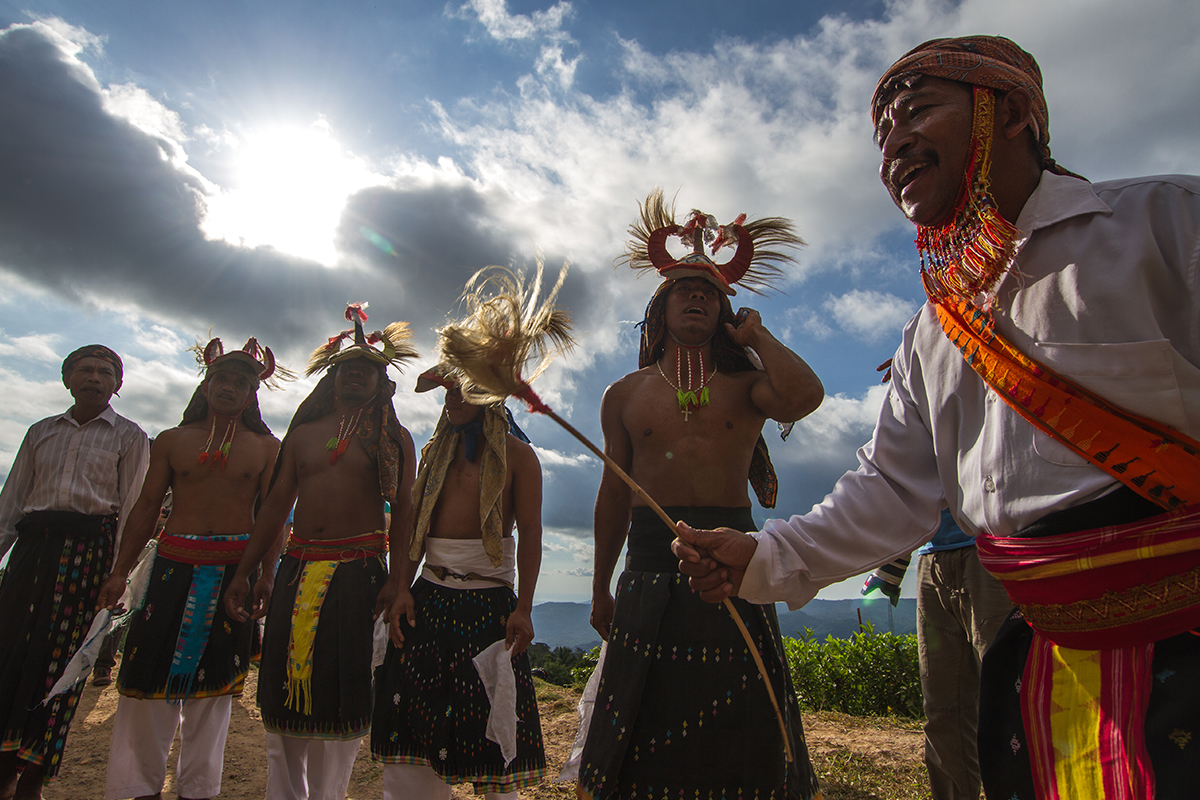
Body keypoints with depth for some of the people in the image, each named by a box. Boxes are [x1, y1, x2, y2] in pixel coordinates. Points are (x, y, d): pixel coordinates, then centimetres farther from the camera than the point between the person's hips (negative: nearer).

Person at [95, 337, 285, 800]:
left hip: (235, 567, -1)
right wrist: (120, 572, 4)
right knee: (151, 671, 2)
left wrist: (266, 576, -7)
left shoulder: (266, 447, 5)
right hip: (174, 564, 1)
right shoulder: (172, 441, 10)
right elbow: (147, 508, 10)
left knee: (214, 679, 6)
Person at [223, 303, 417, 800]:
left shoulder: (393, 438, 5)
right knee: (283, 685, 8)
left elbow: (403, 515, 0)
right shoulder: (303, 433, 16)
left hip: (358, 572, -3)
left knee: (341, 688, 0)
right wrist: (244, 572, 10)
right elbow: (276, 504, 15)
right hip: (296, 568, 4)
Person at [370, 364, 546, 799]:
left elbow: (530, 531, -8)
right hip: (429, 596, 5)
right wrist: (402, 589, -1)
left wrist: (523, 608, -15)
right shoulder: (435, 452, 14)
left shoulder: (516, 454, -1)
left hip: (490, 601, -4)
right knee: (414, 709, 6)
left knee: (489, 716, 0)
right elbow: (411, 524, 11)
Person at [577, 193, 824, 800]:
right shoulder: (626, 394, 11)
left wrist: (758, 336, -1)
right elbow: (614, 494, 13)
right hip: (651, 564, 1)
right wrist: (601, 588, 14)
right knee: (645, 737, 9)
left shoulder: (745, 386, 7)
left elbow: (805, 395, -18)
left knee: (737, 734, 8)